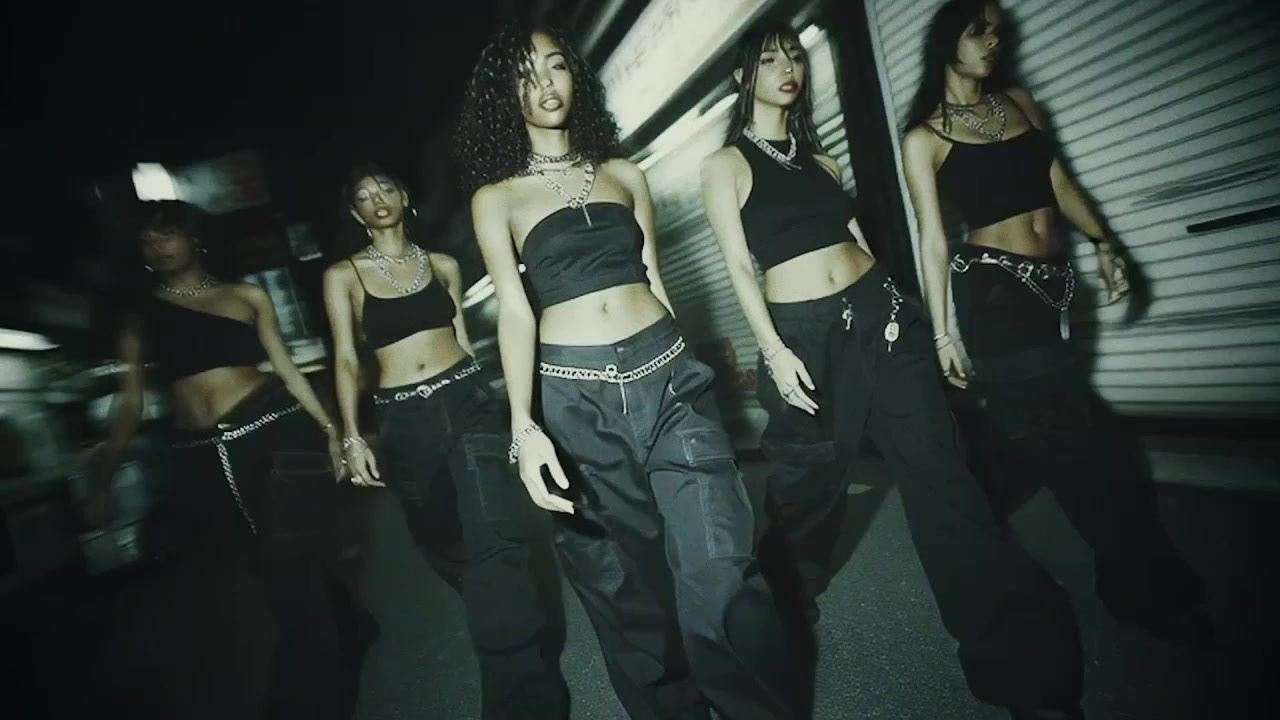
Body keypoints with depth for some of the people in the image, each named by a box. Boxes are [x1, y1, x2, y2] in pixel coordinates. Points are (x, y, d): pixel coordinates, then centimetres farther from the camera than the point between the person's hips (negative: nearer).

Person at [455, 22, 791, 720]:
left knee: (719, 569, -6)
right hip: (577, 398, -1)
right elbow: (514, 311, -3)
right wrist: (523, 426, -14)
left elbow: (654, 281, 15)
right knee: (624, 585, 11)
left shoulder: (625, 175, 13)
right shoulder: (496, 197, 6)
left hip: (668, 375, 2)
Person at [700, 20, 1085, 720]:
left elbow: (858, 236, 18)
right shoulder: (725, 162, 3)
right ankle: (789, 604, 40)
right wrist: (774, 351, -14)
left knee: (939, 475, 1)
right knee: (807, 484, 10)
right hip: (804, 334, -3)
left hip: (880, 313, 4)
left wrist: (897, 304, 15)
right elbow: (738, 265, -5)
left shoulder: (819, 158, 17)